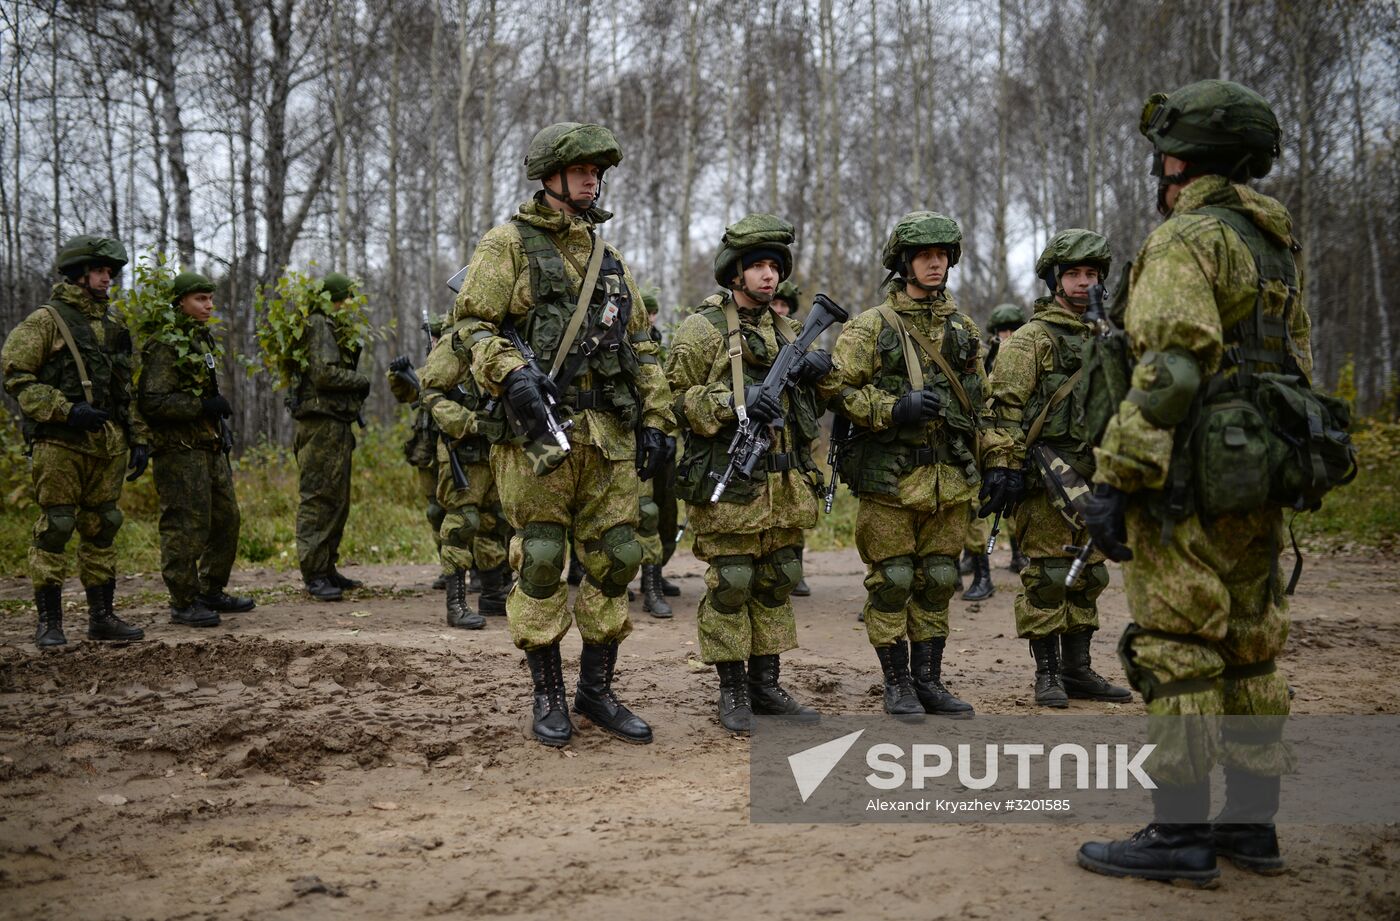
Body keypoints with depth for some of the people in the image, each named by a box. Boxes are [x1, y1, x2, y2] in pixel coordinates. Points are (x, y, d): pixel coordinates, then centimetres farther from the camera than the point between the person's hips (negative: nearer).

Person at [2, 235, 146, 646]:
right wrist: (66, 410, -18)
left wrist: (138, 438, 15)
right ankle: (49, 622, 2)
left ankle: (102, 616, 15)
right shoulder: (46, 321, -3)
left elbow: (126, 389, 22)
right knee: (54, 530, -4)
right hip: (60, 444, -6)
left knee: (102, 530, 9)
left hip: (107, 445, 6)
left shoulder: (112, 325, 17)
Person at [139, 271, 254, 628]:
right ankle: (183, 604, 2)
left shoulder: (202, 341, 16)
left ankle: (211, 592, 24)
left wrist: (222, 427, 21)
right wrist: (203, 406, -21)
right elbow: (152, 402, -20)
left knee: (226, 518, 13)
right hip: (180, 450, -9)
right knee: (187, 526, -6)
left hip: (210, 448, 9)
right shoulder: (165, 345, -13)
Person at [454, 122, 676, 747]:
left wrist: (656, 420, 12)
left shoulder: (606, 255, 19)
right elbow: (474, 325, -5)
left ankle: (597, 690, 17)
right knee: (540, 563, -1)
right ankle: (548, 696, 12)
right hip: (538, 431, -5)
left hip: (608, 433, 5)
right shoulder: (509, 243, 2)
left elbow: (641, 347, 20)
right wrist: (510, 375, -23)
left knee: (616, 560, 4)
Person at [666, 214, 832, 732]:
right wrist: (733, 403, -21)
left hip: (784, 484, 7)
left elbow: (817, 400, 24)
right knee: (729, 586, -2)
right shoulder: (704, 328, -3)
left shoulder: (785, 331, 17)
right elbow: (675, 397, -8)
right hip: (728, 483, -7)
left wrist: (821, 371, 2)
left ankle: (766, 685, 21)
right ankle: (732, 691, 7)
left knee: (776, 585, 11)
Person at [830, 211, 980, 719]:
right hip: (889, 478, -5)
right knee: (891, 583, 0)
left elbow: (982, 402, 19)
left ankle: (929, 680, 19)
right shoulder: (870, 327, -2)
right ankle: (897, 685, 11)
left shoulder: (963, 328, 14)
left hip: (948, 479, 5)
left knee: (937, 582, 9)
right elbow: (839, 391, -8)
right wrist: (896, 409, -20)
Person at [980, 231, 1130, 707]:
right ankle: (1047, 673, 5)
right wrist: (1002, 466, -19)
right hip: (1045, 477, -7)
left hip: (1093, 479, 7)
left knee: (1089, 576, 11)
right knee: (1048, 576, -4)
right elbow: (1004, 407, -12)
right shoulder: (1031, 338, -5)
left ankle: (1077, 669, 20)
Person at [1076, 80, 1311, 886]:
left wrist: (1116, 478, -21)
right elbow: (1299, 366, 20)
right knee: (1250, 650, 13)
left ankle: (1181, 834, 0)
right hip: (1261, 485, 9)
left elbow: (1170, 370, -22)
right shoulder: (1277, 246, 18)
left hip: (1193, 483, -9)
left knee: (1177, 654, -4)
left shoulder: (1186, 239, -11)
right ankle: (1252, 823, 20)